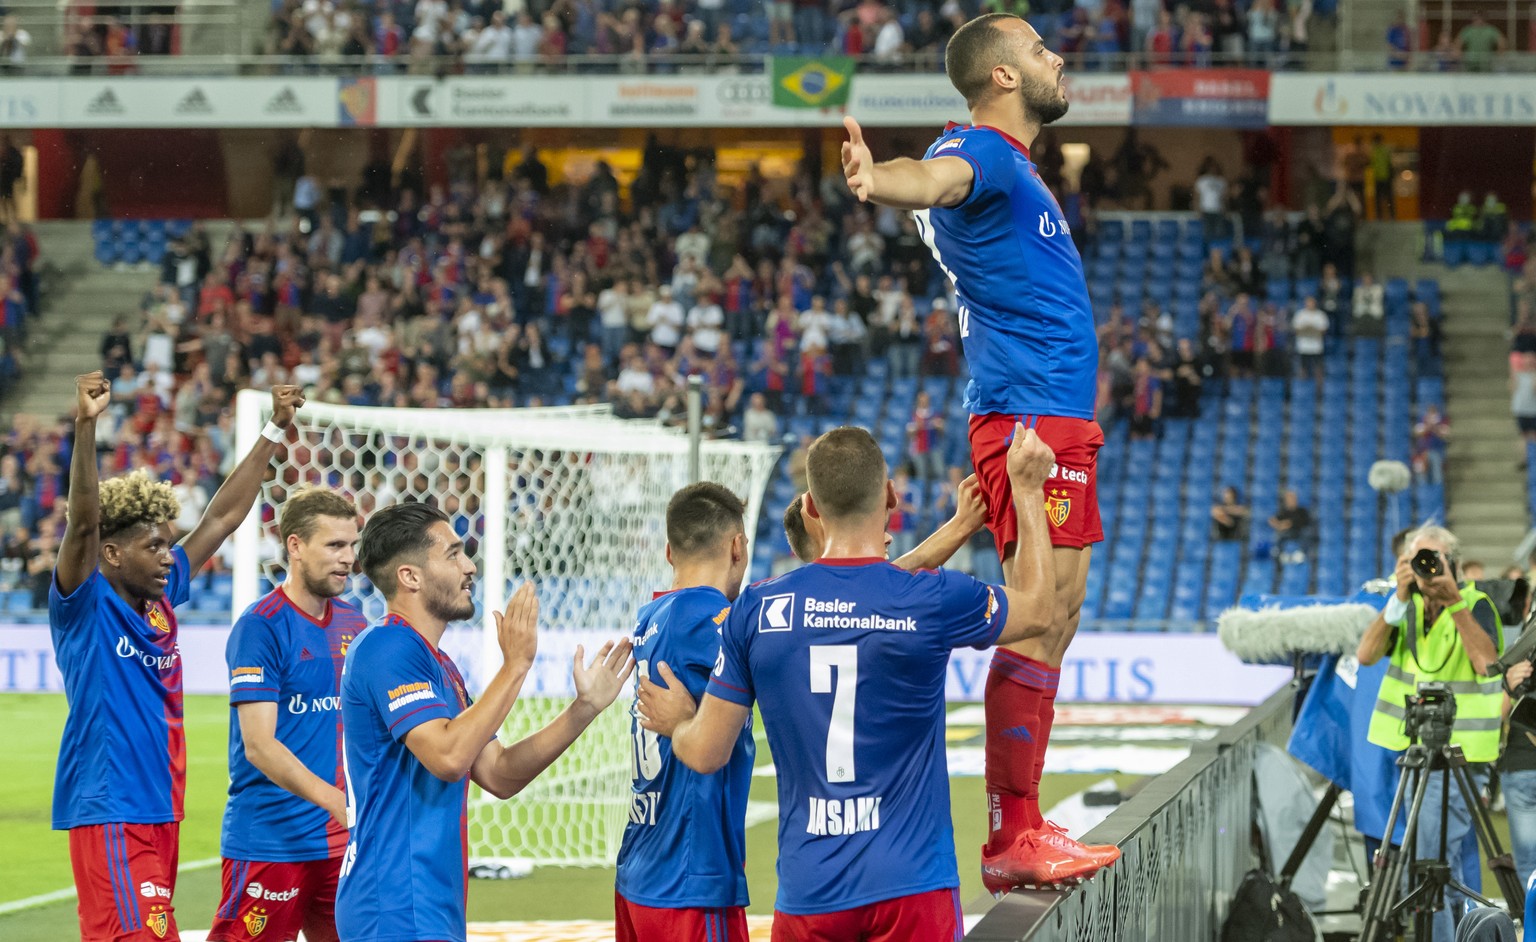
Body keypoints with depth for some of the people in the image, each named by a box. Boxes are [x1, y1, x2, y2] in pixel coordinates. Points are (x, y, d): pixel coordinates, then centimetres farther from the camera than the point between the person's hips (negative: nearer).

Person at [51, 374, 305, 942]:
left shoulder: (160, 600, 12)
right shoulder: (85, 607, -8)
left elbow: (222, 519, 18)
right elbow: (83, 524, -24)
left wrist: (276, 429, 19)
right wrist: (86, 427, -37)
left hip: (160, 808, 8)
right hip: (110, 812, -8)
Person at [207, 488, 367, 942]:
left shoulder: (353, 625, 11)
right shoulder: (261, 627, -10)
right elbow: (259, 745, -17)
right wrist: (335, 800, -27)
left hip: (337, 844, 7)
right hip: (269, 844, -7)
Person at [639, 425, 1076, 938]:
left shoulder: (756, 609, -2)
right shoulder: (932, 600, -8)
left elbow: (705, 754, 5)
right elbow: (1036, 608, 14)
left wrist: (677, 722, 29)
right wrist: (1028, 488, 25)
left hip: (807, 895, 2)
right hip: (911, 891, -2)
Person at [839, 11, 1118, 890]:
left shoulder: (1017, 164, 20)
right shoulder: (982, 151, -13)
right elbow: (934, 177, -37)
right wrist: (879, 180, -59)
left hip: (1057, 417, 11)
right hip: (1031, 419, -11)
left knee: (1054, 621, 12)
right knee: (1039, 621, -13)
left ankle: (1021, 827, 15)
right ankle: (1013, 839, -15)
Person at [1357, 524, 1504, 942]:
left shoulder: (1476, 605, -9)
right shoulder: (1409, 607, 5)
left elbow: (1486, 663, -26)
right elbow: (1367, 654, -8)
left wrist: (1453, 602, -27)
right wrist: (1400, 599, -17)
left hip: (1460, 756, -6)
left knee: (1432, 867, -12)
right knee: (1444, 865, 16)